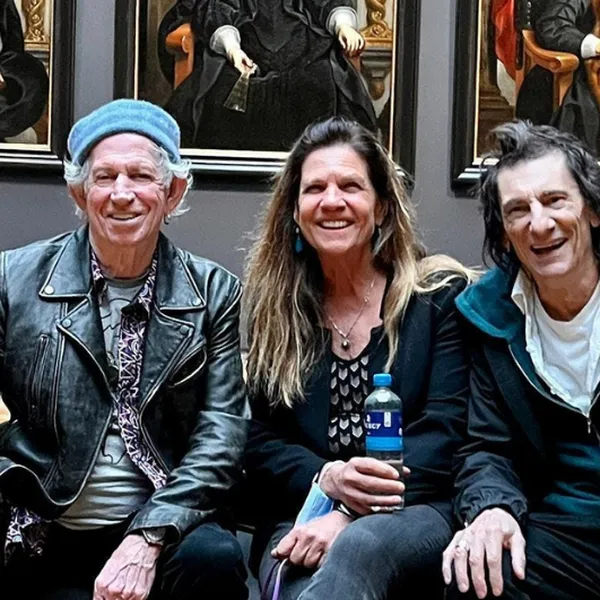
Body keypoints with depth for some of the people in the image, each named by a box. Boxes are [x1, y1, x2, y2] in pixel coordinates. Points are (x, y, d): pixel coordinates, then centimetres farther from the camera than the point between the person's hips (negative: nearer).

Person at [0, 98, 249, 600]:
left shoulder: (214, 293, 4)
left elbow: (221, 433, -3)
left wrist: (148, 538, -16)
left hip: (167, 532, 1)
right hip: (42, 543, -1)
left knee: (214, 556, -29)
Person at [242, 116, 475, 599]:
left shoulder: (441, 295, 6)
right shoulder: (270, 306, 15)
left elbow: (444, 430, -5)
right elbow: (257, 440, 10)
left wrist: (351, 516, -18)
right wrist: (324, 478, -13)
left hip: (417, 516, -1)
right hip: (301, 521, 1)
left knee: (360, 547, -37)